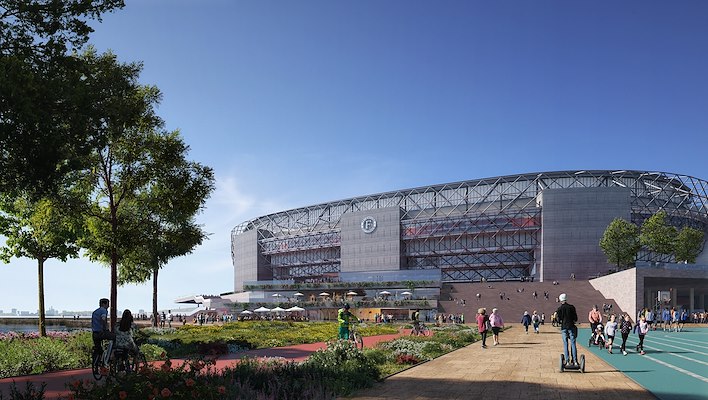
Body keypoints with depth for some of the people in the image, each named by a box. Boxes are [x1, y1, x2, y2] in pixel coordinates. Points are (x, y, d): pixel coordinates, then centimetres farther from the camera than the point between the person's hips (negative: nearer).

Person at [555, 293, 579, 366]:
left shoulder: (559, 309, -3)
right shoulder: (571, 307, -1)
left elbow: (559, 320, -4)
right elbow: (575, 318, 1)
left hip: (564, 328, -1)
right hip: (571, 327, 1)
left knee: (565, 345, 4)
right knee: (573, 344, 4)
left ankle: (567, 361, 1)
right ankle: (575, 360, 0)